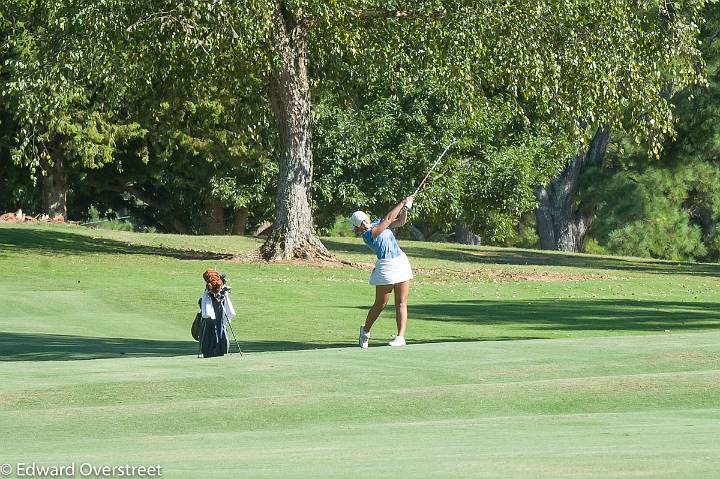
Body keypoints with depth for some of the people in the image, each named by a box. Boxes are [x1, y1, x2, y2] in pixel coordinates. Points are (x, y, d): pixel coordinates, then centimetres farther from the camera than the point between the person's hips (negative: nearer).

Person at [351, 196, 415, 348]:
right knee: (380, 304, 3)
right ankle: (365, 330, 27)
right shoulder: (368, 235, -15)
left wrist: (405, 208, -9)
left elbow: (401, 221, 9)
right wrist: (403, 202, -14)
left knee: (401, 303, -3)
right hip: (385, 267, -6)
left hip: (401, 262, 6)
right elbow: (389, 218, -18)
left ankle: (401, 337, -7)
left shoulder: (378, 223, 8)